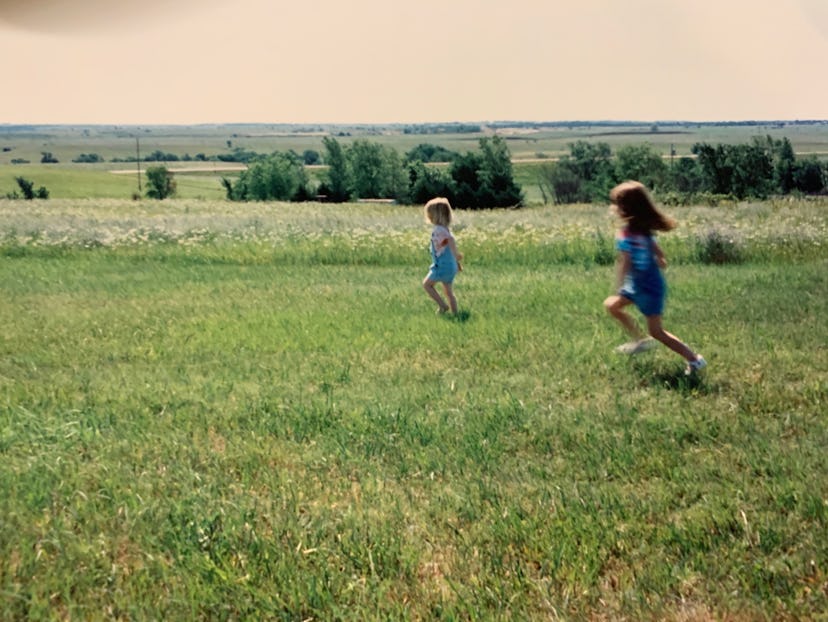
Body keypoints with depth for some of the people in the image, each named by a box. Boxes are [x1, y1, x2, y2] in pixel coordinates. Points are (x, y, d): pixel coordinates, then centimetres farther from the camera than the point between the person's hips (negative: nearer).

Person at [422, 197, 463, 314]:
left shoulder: (439, 230, -17)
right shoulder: (444, 228, 13)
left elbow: (451, 239, -35)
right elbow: (451, 243, 20)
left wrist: (456, 255, -31)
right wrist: (457, 262, 24)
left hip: (442, 265, -9)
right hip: (450, 265, 9)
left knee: (427, 284, 7)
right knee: (449, 292, 13)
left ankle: (442, 305, 3)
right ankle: (455, 314, 14)